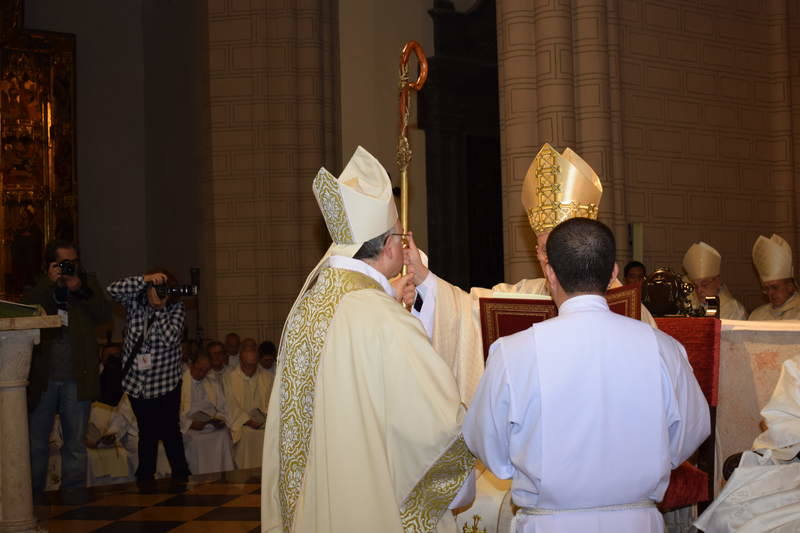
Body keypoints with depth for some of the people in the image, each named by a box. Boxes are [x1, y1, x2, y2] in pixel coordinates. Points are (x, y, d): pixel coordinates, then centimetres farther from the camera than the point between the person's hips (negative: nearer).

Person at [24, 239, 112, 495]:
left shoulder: (87, 283, 10)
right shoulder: (38, 288, 7)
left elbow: (105, 314, -3)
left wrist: (79, 289, -13)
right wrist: (50, 284, -14)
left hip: (76, 378, 1)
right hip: (41, 377, 0)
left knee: (75, 442, 5)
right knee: (36, 442, 4)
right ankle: (33, 495, 13)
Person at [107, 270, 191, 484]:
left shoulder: (176, 308, -9)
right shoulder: (136, 301, -4)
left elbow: (170, 339, -22)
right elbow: (113, 289, -22)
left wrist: (159, 308, -24)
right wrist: (144, 279, -31)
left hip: (166, 382, -2)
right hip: (137, 380, 2)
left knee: (169, 431, 0)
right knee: (147, 433, 11)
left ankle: (180, 476, 11)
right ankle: (145, 478, 21)